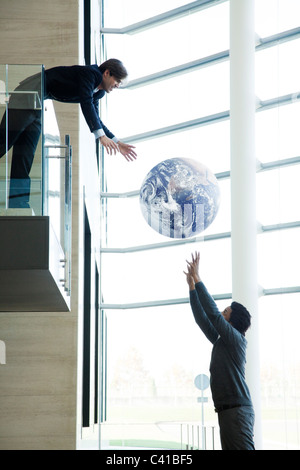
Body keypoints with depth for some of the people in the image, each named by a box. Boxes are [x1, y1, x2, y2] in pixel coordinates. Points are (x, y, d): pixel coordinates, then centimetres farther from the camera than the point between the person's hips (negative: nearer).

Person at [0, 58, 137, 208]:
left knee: (26, 152, 2)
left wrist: (118, 143, 16)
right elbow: (86, 103, -27)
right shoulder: (90, 73, -14)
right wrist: (101, 136, -33)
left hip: (36, 107, 9)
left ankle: (18, 202, -2)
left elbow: (95, 120, 21)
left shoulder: (98, 92, 14)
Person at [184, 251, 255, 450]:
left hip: (237, 410, -10)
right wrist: (192, 286, 19)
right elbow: (202, 319, 22)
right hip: (227, 410, 10)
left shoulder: (236, 339, -8)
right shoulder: (221, 341, 17)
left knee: (243, 449, -14)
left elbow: (212, 312, -15)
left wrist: (198, 279, -10)